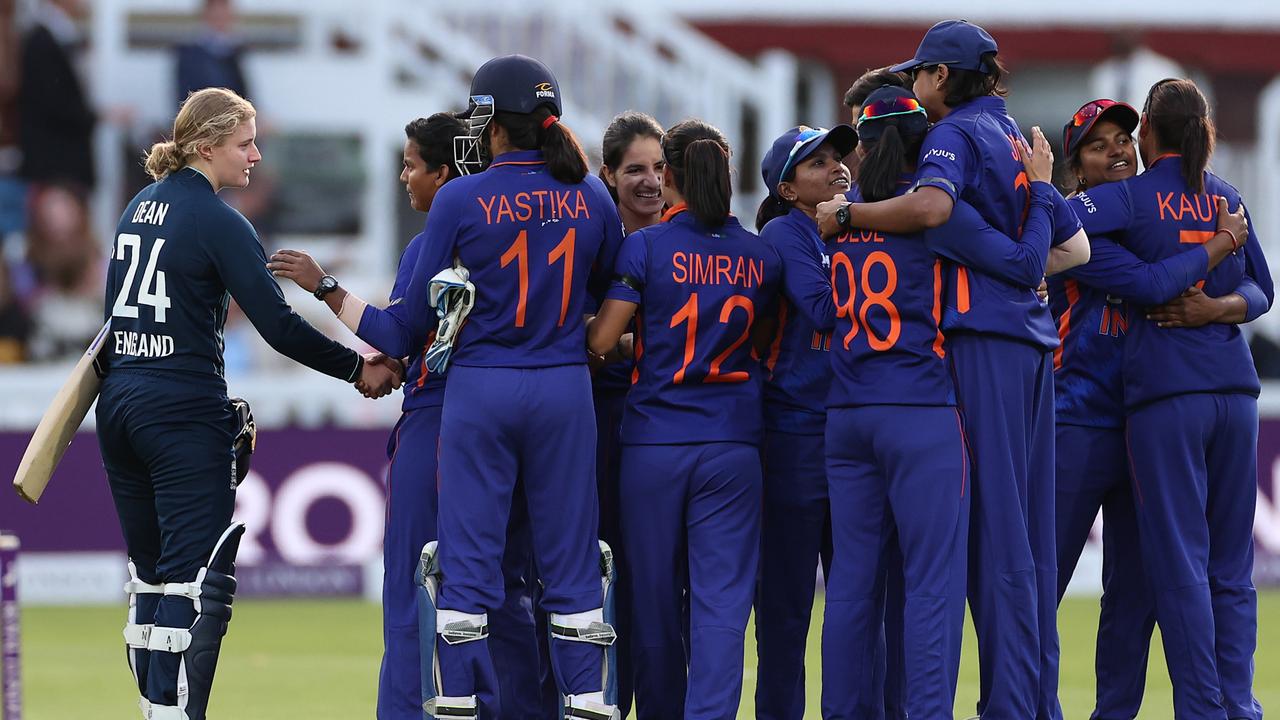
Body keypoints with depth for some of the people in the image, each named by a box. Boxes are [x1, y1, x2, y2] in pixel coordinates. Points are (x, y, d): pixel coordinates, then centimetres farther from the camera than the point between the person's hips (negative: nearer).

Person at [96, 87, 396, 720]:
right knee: (197, 578, -8)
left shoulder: (138, 209, 14)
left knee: (152, 573, 13)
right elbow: (279, 327, -13)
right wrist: (359, 370, -4)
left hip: (119, 403, 8)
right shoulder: (217, 222, -10)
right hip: (185, 412, -8)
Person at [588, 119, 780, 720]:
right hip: (733, 443, 1)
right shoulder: (760, 257, 5)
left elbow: (601, 339, -8)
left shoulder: (646, 247, -6)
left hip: (654, 440, -1)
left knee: (656, 597, 10)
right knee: (722, 599, -3)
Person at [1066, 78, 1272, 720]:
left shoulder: (1130, 198, -4)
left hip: (1165, 388, -5)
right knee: (1231, 565, 10)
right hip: (1234, 386, 5)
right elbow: (1260, 289, 20)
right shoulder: (1227, 198, 11)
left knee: (1180, 563, -3)